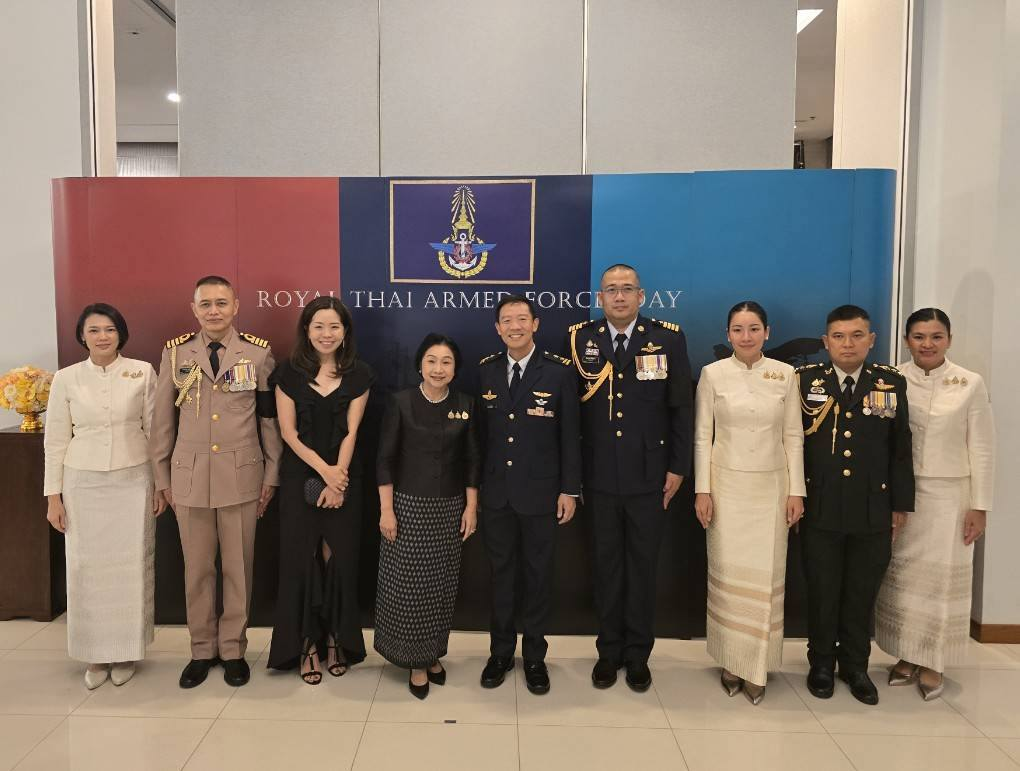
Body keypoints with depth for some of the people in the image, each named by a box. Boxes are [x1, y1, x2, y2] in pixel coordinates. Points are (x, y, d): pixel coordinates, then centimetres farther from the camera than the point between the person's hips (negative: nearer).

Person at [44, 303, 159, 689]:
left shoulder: (143, 372, -3)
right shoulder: (66, 378, 0)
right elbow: (56, 441, 4)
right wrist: (53, 495, 2)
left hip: (133, 482, -1)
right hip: (83, 484, 1)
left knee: (130, 567, 5)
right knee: (87, 569, 6)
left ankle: (125, 651, 21)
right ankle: (95, 654, 21)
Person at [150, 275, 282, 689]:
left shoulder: (258, 352, -2)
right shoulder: (175, 352, 2)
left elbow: (271, 418, 1)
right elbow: (162, 420, 7)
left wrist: (271, 475, 1)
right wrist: (162, 478, 7)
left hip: (242, 476, -1)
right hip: (189, 477, 1)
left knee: (238, 568, 8)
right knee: (197, 569, 11)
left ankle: (233, 649, 24)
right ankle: (202, 650, 27)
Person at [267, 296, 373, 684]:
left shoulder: (358, 374, 0)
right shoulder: (289, 372, -1)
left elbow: (351, 432, -3)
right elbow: (288, 432, -3)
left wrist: (337, 480, -12)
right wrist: (323, 469, -12)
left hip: (344, 478, 0)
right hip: (299, 477, 0)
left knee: (339, 559, 3)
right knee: (301, 559, 3)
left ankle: (337, 641, 19)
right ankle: (307, 644, 15)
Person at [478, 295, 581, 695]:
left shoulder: (558, 371, -7)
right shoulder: (486, 370, 3)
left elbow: (570, 434, -5)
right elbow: (481, 430, 6)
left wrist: (569, 490, -7)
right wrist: (474, 483, 5)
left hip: (539, 492, -2)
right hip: (496, 492, 3)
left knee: (538, 574, 11)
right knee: (500, 572, 14)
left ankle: (534, 655, 28)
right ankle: (500, 652, 30)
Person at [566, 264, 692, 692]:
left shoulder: (668, 338, -2)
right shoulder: (580, 339, 0)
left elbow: (682, 407, 0)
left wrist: (678, 467, -3)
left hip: (649, 476, -1)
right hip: (599, 476, 1)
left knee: (643, 567, 11)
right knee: (606, 566, 12)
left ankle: (638, 654, 27)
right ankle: (609, 651, 28)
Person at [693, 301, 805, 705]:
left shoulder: (785, 374, 1)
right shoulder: (713, 373, -2)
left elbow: (793, 436, 4)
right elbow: (702, 436, -1)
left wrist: (796, 490, -1)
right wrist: (702, 490, -5)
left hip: (771, 487, 1)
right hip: (727, 485, -1)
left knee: (765, 578, 3)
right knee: (728, 576, 4)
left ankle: (757, 667, 16)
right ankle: (731, 661, 19)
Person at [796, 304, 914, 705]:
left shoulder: (892, 382, 3)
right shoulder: (805, 379, -2)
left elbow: (900, 448, 5)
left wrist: (901, 503, 5)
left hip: (873, 511, 1)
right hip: (820, 508, -1)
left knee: (862, 594, 12)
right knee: (822, 592, 10)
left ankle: (855, 666, 30)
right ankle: (821, 664, 28)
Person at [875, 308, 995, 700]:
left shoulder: (970, 384, -5)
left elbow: (982, 449, -2)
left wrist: (979, 506, -4)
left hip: (948, 495, -1)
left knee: (942, 577, 6)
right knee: (901, 575, 8)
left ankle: (932, 663, 21)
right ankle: (907, 656, 24)